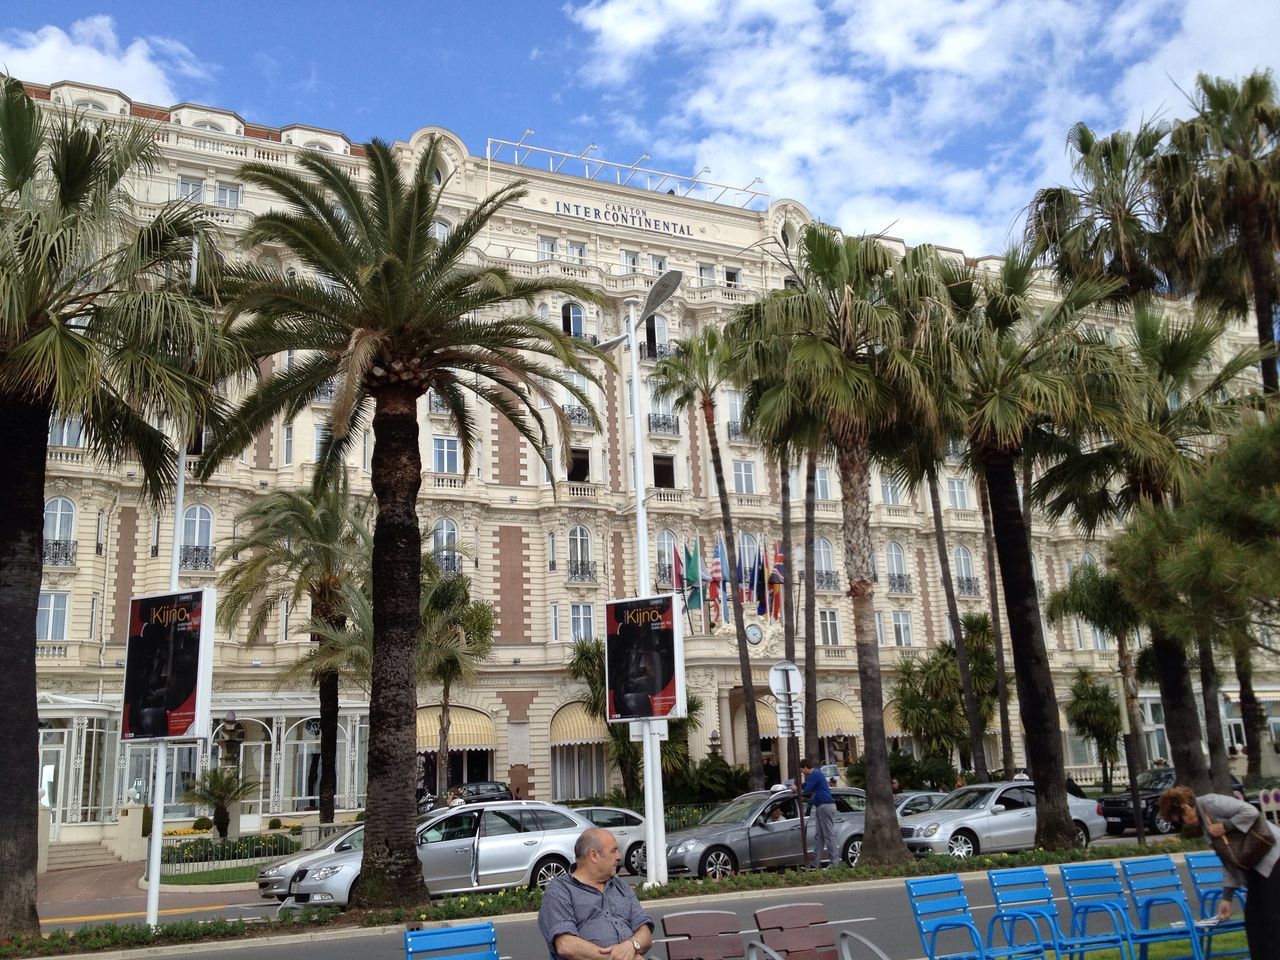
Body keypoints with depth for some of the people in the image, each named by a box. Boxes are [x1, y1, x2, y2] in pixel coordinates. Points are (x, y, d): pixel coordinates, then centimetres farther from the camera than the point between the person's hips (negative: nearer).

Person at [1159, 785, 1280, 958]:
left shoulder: (1210, 802, -15)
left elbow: (1251, 812, -24)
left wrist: (1224, 826, -20)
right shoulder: (1204, 822, 12)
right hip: (1256, 864, 9)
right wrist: (1227, 897, 10)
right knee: (1253, 919, 8)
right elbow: (1228, 858, 14)